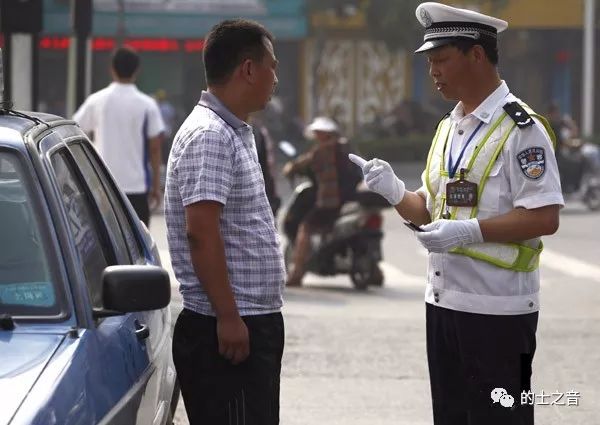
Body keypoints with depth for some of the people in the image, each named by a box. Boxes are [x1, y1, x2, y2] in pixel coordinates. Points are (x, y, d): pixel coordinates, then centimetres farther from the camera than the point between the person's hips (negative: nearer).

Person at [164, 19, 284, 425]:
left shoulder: (235, 133, 17)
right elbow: (201, 231, -22)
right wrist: (228, 316, -23)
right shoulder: (209, 136, -15)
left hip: (254, 322, 10)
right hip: (229, 328, -10)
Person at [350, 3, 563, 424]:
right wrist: (395, 191, 1)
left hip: (498, 310, -8)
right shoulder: (448, 128, 15)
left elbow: (544, 217, -18)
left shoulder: (521, 128, -11)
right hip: (444, 302, 8)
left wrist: (470, 231, -24)